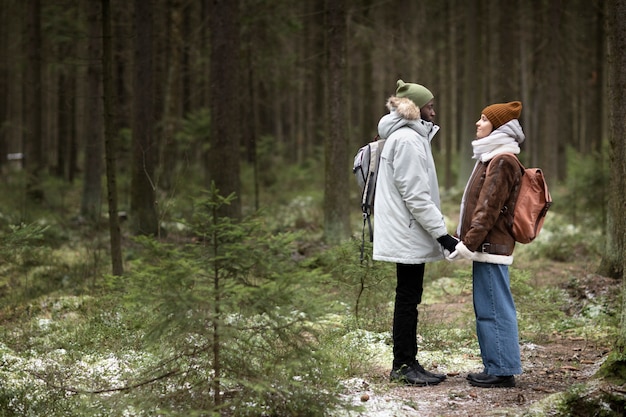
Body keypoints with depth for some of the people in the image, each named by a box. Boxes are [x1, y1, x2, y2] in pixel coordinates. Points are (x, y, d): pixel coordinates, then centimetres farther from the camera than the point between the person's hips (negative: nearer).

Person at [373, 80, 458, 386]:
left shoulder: (407, 137, 17)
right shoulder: (407, 139, -15)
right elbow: (415, 194, -20)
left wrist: (439, 231, 19)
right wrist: (441, 233, -19)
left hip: (406, 234, 10)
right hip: (408, 234, -10)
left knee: (408, 297, 12)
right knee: (408, 297, -5)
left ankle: (405, 364, 16)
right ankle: (404, 366, 0)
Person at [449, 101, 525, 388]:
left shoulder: (502, 161, -13)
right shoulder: (492, 158, 19)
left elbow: (488, 209, -18)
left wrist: (469, 243, -20)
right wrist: (460, 236, 19)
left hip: (490, 246, -10)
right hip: (487, 246, 10)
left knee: (493, 309, -6)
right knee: (487, 308, 13)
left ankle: (502, 370, -2)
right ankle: (495, 367, 19)